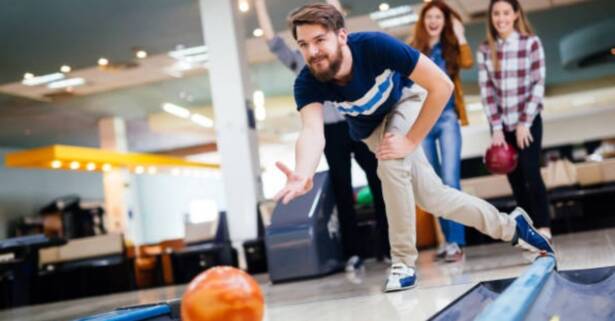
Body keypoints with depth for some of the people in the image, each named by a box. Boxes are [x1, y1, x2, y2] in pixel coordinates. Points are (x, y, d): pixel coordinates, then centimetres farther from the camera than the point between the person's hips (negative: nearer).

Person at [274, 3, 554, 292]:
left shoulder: (374, 45, -40)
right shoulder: (307, 83, -32)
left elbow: (442, 86, -36)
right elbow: (312, 131, -49)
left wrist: (411, 140, -35)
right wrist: (304, 174, -70)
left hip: (405, 99, -3)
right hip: (370, 128, 3)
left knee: (392, 162, -32)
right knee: (432, 197, 0)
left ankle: (403, 262, -14)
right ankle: (510, 226, 24)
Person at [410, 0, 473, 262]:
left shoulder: (451, 47, 8)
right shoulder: (413, 50, 10)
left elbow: (467, 63, -14)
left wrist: (460, 36, -9)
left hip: (447, 118, -2)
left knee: (450, 180, -12)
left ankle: (455, 242, -11)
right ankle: (448, 239, 16)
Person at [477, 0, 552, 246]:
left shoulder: (531, 43, -4)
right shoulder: (485, 50, 2)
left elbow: (538, 84, -7)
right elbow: (486, 90, -1)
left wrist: (524, 122, -13)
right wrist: (496, 128, -8)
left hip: (528, 119, -2)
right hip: (501, 123, 2)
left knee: (530, 172, -12)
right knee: (515, 178, 3)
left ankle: (543, 227, -2)